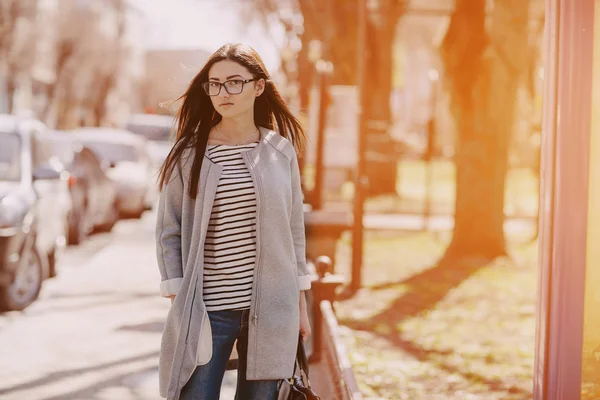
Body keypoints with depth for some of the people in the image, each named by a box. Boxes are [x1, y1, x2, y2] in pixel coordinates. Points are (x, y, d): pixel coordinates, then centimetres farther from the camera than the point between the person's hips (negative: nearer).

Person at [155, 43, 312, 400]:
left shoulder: (281, 151, 5)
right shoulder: (190, 152, -1)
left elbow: (294, 228, 10)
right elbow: (169, 230, 2)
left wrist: (300, 304, 10)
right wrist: (178, 300, -7)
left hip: (270, 311, 2)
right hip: (206, 313, -2)